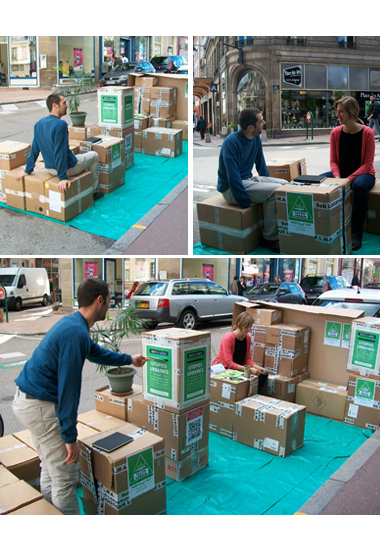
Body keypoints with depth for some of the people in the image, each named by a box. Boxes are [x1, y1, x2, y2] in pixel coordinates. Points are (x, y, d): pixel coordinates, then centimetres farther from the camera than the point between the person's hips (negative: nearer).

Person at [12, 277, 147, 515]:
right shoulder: (77, 334, -24)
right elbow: (68, 387, -24)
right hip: (39, 406, -11)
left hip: (27, 398, 11)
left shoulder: (72, 323, 8)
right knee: (65, 476, -1)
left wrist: (129, 359, 39)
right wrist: (70, 437, -18)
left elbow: (96, 352, 27)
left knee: (51, 468, 22)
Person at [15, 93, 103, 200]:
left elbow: (34, 149, 3)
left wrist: (27, 170, 10)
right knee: (94, 155, 18)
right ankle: (93, 191, 23)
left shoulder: (38, 124, -1)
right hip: (68, 168, -8)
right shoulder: (60, 124, -26)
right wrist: (62, 178, -28)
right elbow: (60, 152, -29)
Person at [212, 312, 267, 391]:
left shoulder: (247, 337, 1)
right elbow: (229, 363, -26)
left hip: (238, 368, 7)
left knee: (263, 375, -13)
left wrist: (258, 367, -16)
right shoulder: (228, 338, -21)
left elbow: (247, 359, 4)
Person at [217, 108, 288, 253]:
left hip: (249, 179, 9)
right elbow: (233, 177, -25)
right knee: (277, 191, -23)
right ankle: (269, 238, -13)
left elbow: (261, 164, 18)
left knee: (286, 185, -2)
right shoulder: (231, 142, -22)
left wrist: (267, 183, 12)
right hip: (231, 189, -9)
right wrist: (245, 203, -24)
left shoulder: (256, 139, 4)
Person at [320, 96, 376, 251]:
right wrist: (337, 177, -19)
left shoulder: (367, 132, -12)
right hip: (341, 172, 4)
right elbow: (333, 160, 1)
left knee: (359, 185, -40)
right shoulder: (336, 132, -1)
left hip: (362, 173, -4)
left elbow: (368, 163, -14)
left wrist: (349, 179, -26)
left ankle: (356, 233, -27)